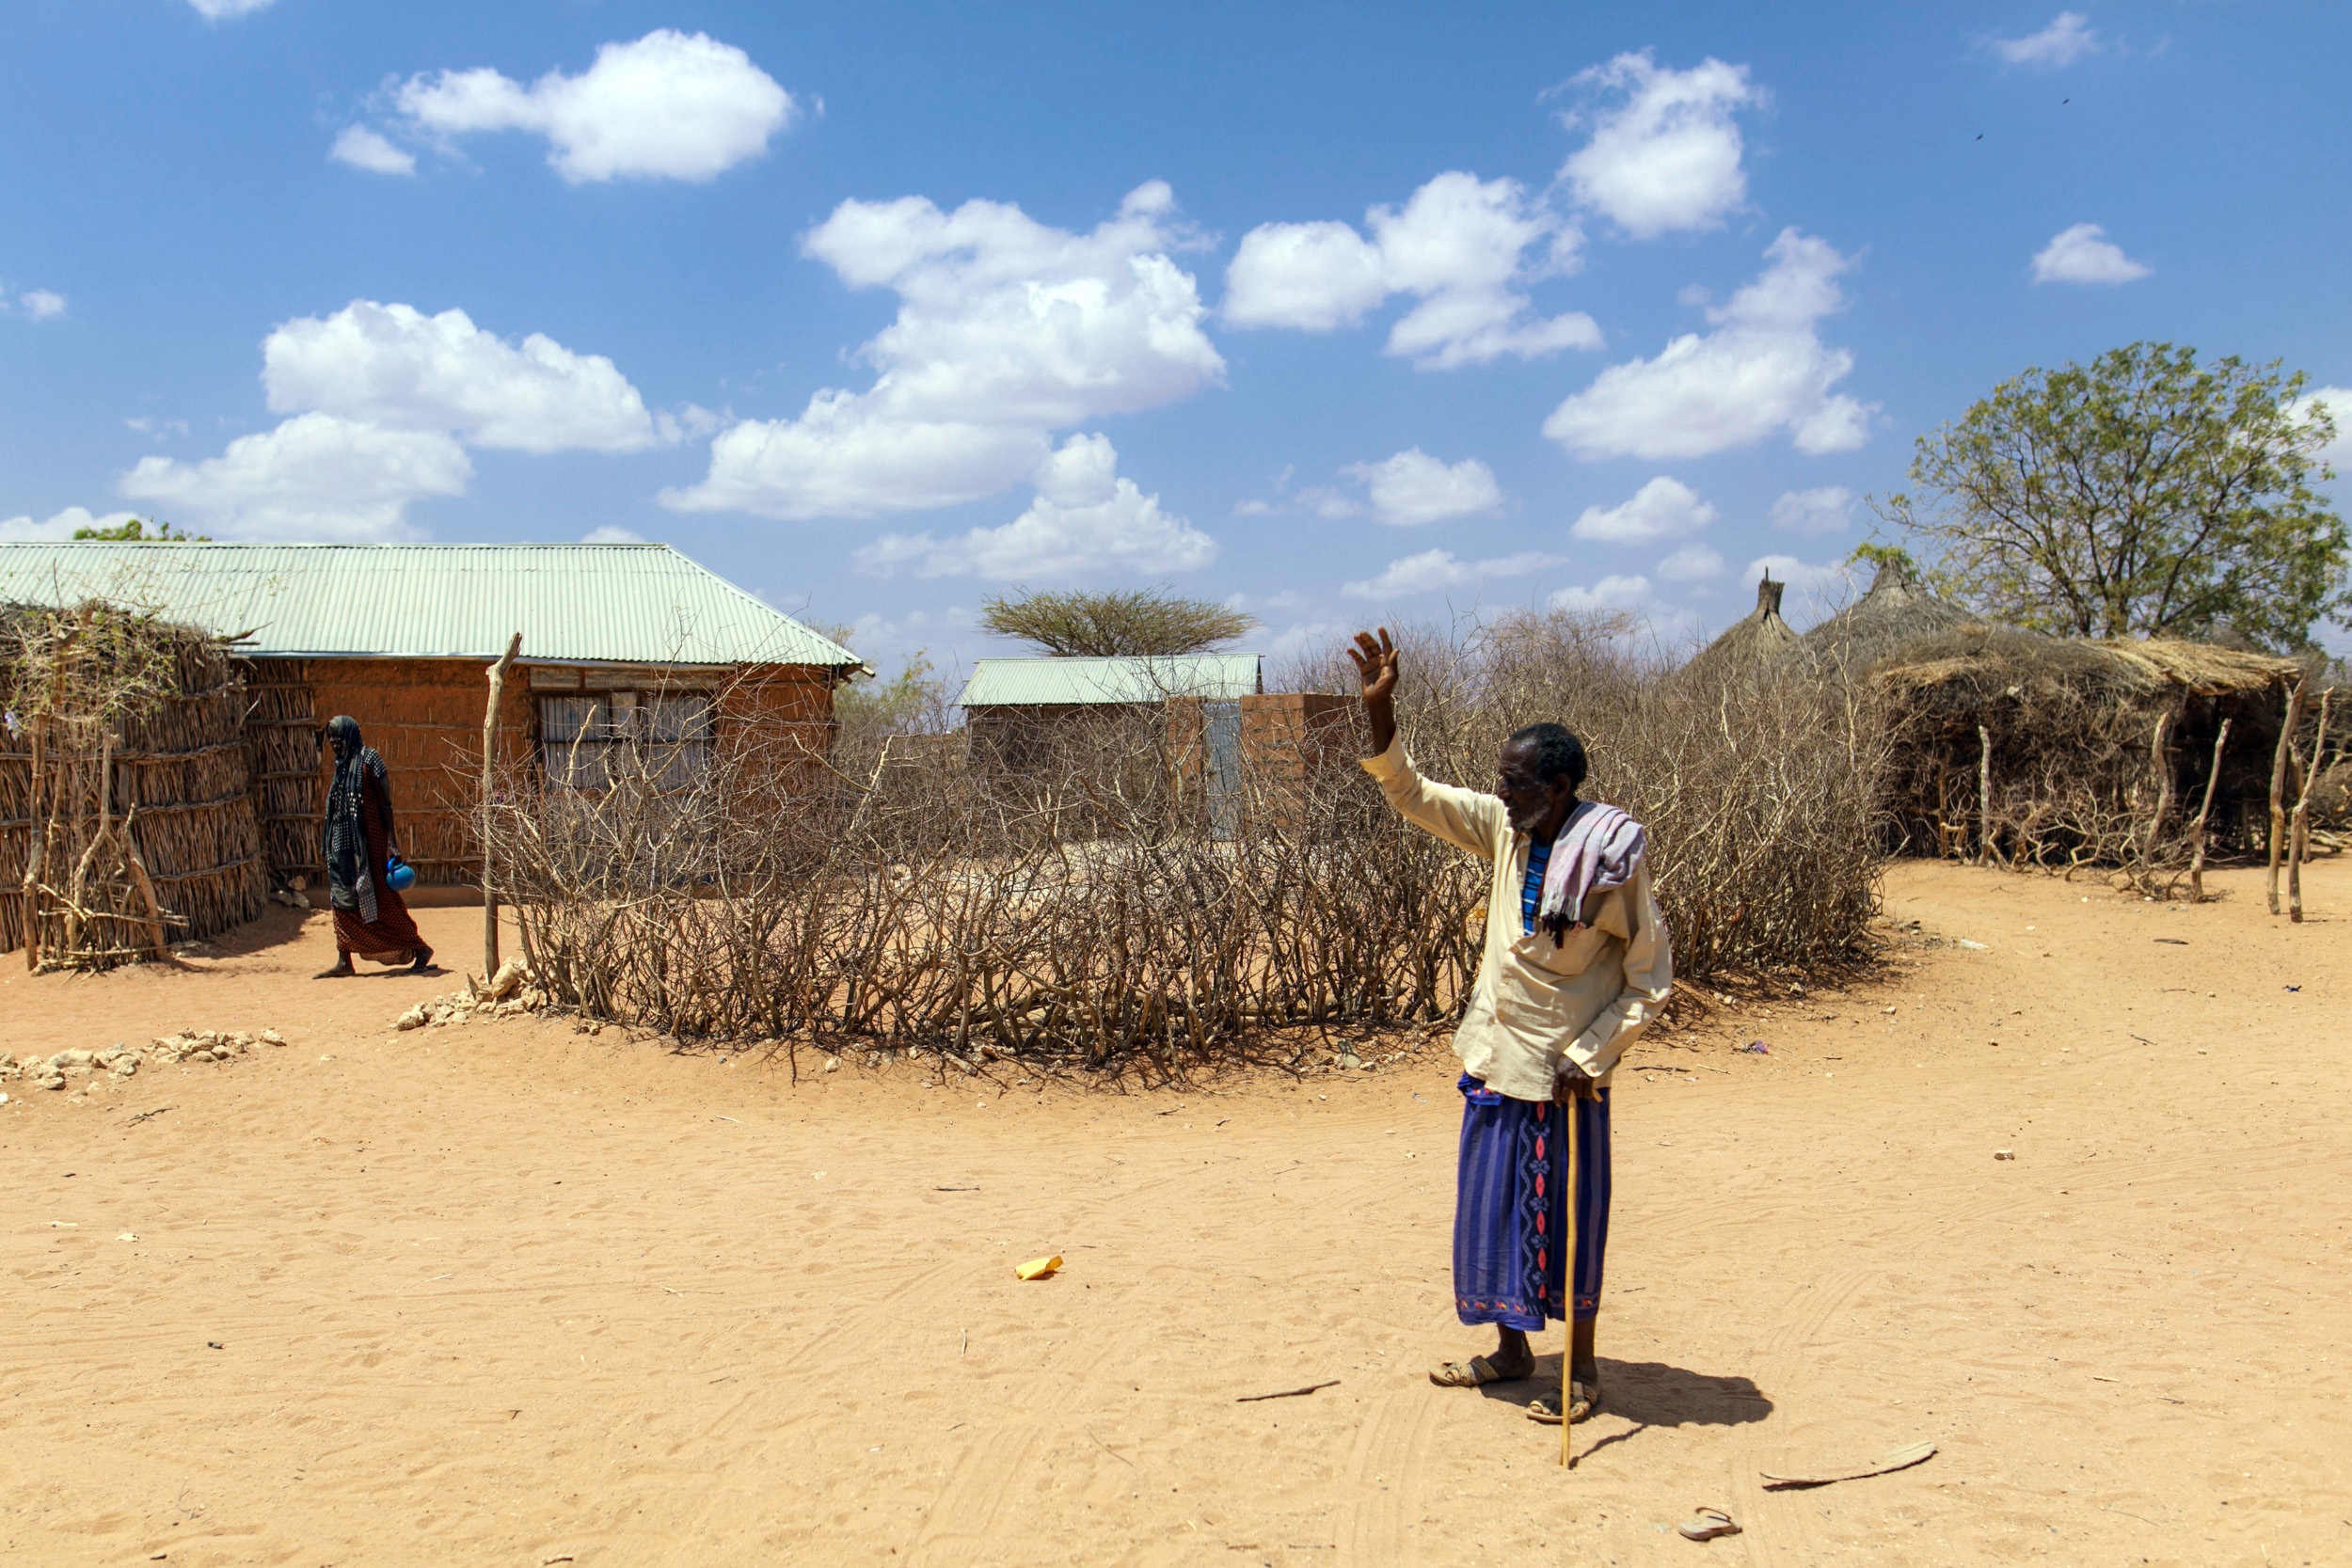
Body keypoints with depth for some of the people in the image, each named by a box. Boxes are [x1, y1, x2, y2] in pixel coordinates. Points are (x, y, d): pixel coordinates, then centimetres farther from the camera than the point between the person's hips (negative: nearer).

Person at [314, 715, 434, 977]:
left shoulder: (368, 758, -9)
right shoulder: (341, 764, 13)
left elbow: (385, 802, -12)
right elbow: (335, 809, 17)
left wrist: (391, 843, -17)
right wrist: (327, 841, 16)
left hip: (367, 841, -8)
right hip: (344, 842, 8)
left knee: (380, 899, -5)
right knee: (343, 899, 6)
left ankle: (419, 949, 4)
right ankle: (344, 962, 9)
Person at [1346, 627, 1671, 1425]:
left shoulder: (1609, 863, -19)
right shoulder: (1505, 829, -2)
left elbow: (1651, 980, -12)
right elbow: (1413, 795, 2)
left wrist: (1587, 1057, -16)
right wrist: (1380, 709, -10)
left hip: (1562, 1072, -7)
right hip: (1495, 1060, 7)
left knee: (1565, 1220, 6)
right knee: (1491, 1208, 16)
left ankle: (1581, 1370, 23)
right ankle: (1512, 1349, 34)